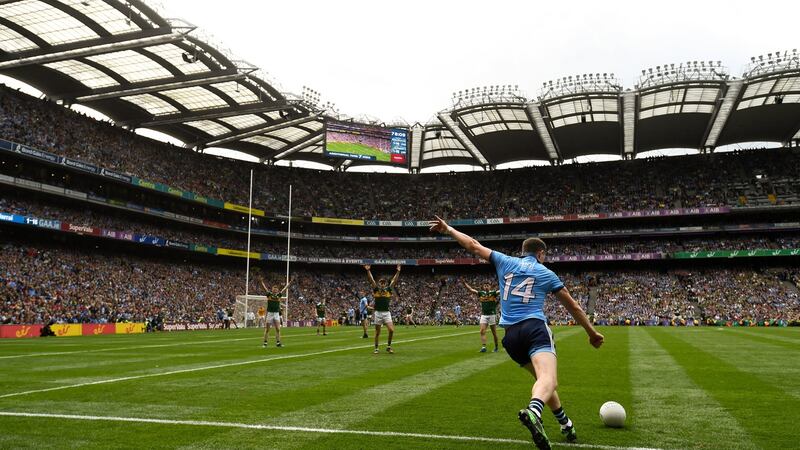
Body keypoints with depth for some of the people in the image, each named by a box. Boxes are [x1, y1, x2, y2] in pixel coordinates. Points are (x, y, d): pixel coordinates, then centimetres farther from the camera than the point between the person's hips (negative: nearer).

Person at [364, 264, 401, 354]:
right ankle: (376, 348, 17)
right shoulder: (376, 289, 2)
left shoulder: (388, 289, 7)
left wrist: (398, 271, -7)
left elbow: (394, 280, 2)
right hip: (378, 313, -1)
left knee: (391, 330, -10)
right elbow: (371, 279, -8)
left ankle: (389, 346, 8)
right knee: (377, 332, 5)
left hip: (387, 313, 1)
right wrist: (368, 270, -19)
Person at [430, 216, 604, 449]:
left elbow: (474, 246, 19)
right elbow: (573, 307, 18)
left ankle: (565, 424, 25)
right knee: (548, 379, -24)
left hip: (511, 334, 5)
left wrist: (447, 229, 31)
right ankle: (533, 411, -55)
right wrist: (592, 333, 28)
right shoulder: (546, 273, 13)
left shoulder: (505, 262, 17)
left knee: (542, 377, 22)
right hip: (535, 327, -4)